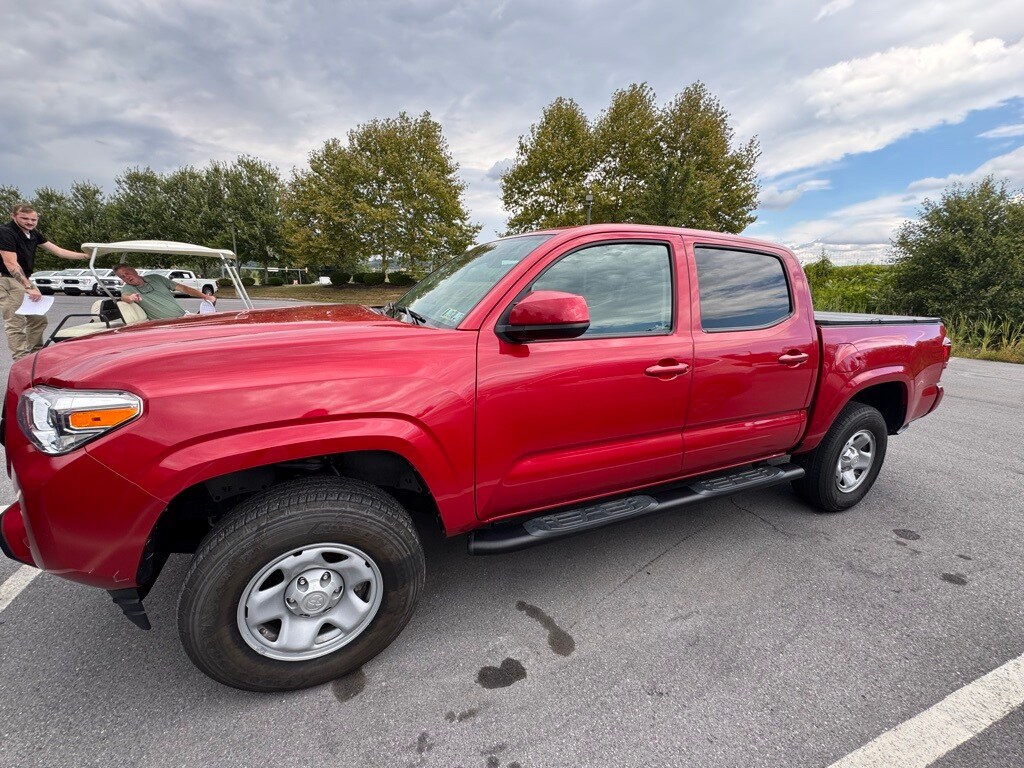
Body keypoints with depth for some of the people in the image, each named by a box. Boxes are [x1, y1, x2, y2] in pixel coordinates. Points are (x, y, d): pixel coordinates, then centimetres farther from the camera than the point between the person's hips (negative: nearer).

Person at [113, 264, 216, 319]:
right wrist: (130, 298, -40)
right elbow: (124, 297, -15)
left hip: (184, 316, 5)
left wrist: (205, 296, 1)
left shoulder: (155, 278, 14)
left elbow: (182, 288, 12)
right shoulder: (127, 288, 8)